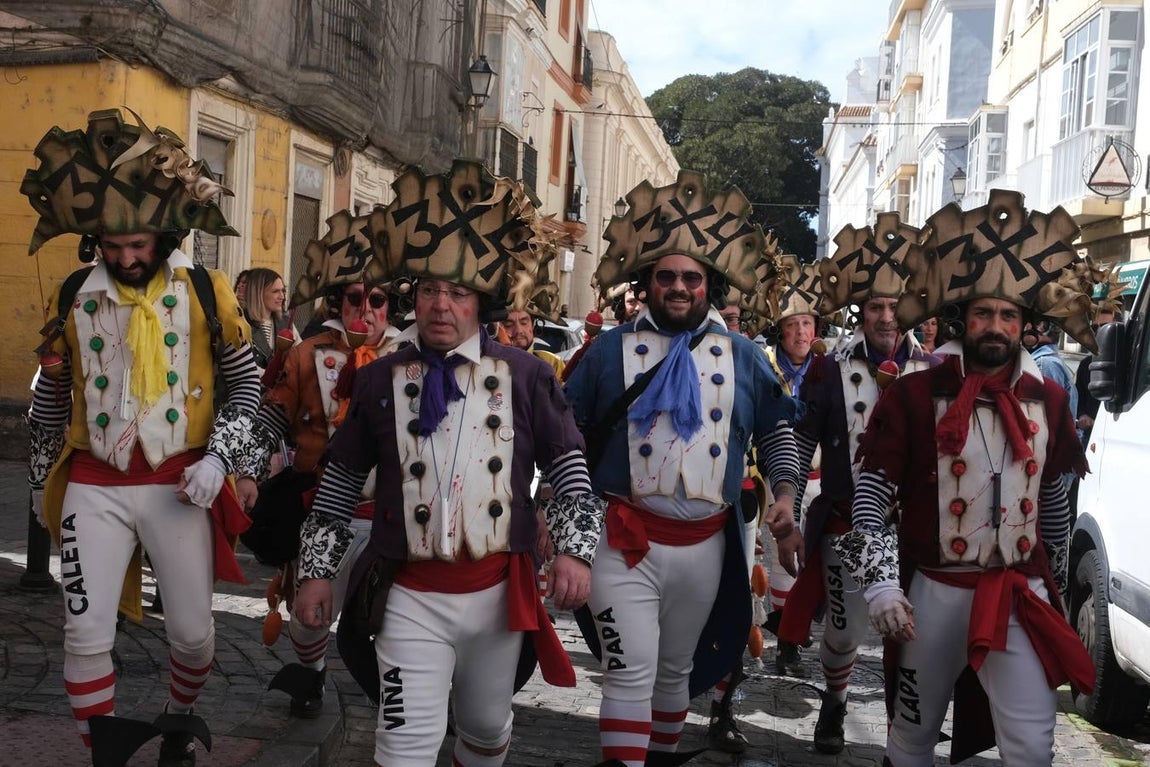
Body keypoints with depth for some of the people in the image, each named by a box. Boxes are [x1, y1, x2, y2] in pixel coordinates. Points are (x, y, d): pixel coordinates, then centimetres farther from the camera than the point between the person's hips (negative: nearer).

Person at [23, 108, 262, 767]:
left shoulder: (206, 291, -3)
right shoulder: (76, 295, 3)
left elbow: (247, 382, 5)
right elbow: (53, 394, 15)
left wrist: (218, 458, -7)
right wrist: (43, 479, 19)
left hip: (178, 484, -1)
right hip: (94, 486, 1)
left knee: (192, 630, 5)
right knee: (87, 633, -2)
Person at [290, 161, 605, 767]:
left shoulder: (525, 376, -3)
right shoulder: (379, 381, -1)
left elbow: (569, 467, 3)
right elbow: (339, 484, 7)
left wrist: (575, 549, -7)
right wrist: (316, 571, 7)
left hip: (499, 590, 2)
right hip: (412, 595, -1)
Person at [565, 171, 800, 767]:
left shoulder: (741, 355, 6)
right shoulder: (611, 350, -1)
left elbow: (776, 428, 16)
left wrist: (784, 490, 3)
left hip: (705, 545, 3)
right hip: (626, 541, -3)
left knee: (676, 671, 19)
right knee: (630, 677, -9)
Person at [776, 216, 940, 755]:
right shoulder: (830, 370, -4)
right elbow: (799, 448, -1)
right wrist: (788, 524, -2)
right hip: (845, 522, -1)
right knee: (846, 630, 6)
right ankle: (834, 703, 37)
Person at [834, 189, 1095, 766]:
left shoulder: (1048, 400, 6)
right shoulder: (914, 396, -6)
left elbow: (1055, 498, 17)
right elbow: (871, 491, -7)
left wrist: (1055, 581, 22)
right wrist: (879, 582, -14)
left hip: (1022, 594, 2)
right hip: (934, 591, -2)